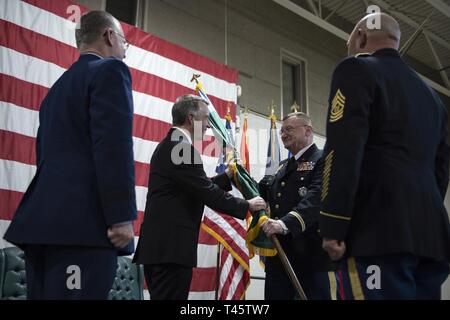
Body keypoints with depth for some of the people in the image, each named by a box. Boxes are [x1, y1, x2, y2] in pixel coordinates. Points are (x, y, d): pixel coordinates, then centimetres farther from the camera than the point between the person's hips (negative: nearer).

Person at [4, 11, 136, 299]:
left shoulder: (59, 85, 25)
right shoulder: (110, 70, 0)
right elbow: (114, 145, -13)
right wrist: (122, 217, -15)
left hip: (43, 221, 8)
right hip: (84, 223, -8)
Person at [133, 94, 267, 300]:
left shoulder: (169, 146, 18)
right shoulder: (181, 148, -14)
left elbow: (199, 187, 21)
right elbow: (207, 193, -15)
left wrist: (228, 177, 21)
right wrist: (247, 206, -4)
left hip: (161, 245, 11)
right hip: (170, 247, -11)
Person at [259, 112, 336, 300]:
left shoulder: (323, 160, -6)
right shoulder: (284, 166, 23)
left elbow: (317, 198, -21)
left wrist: (287, 223, -34)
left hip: (312, 256, -8)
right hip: (278, 255, 8)